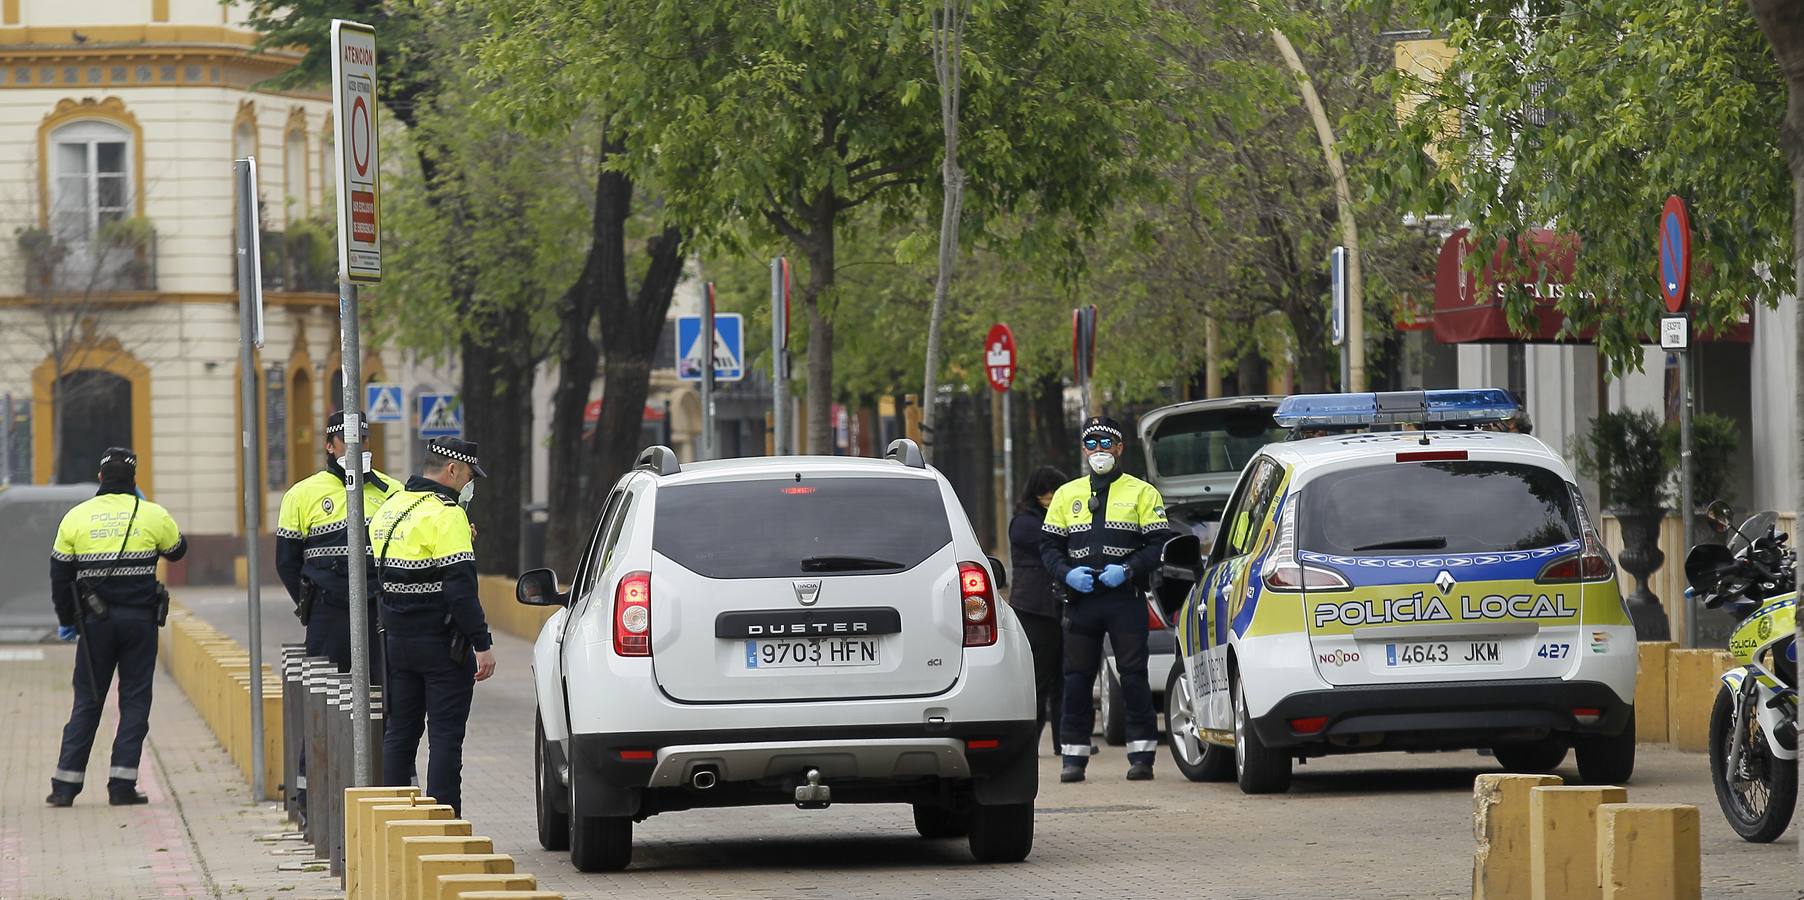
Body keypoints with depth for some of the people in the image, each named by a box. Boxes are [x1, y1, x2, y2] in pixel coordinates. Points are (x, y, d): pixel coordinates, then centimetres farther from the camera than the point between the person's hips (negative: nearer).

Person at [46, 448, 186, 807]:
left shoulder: (76, 517, 1)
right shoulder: (153, 516, -3)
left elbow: (60, 574, 6)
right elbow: (178, 549, 17)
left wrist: (66, 620, 18)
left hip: (95, 620, 1)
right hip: (140, 619, -1)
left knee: (87, 702, 8)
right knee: (135, 701, 5)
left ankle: (65, 785, 4)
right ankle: (122, 785, -1)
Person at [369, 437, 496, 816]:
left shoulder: (389, 509, 12)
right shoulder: (445, 514, -15)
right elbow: (460, 588, -20)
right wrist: (481, 644, -19)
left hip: (397, 641, 8)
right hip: (442, 643, -8)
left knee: (400, 732, 13)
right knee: (445, 736, -4)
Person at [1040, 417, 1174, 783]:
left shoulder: (1141, 492, 5)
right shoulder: (1066, 495, 14)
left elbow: (1160, 543, 1)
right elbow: (1049, 545, 13)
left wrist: (1128, 569, -14)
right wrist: (1066, 573, -7)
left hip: (1126, 599, -3)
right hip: (1080, 601, 3)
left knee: (1134, 677, -4)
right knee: (1076, 680, 2)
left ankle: (1142, 755, -1)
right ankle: (1074, 757, 7)